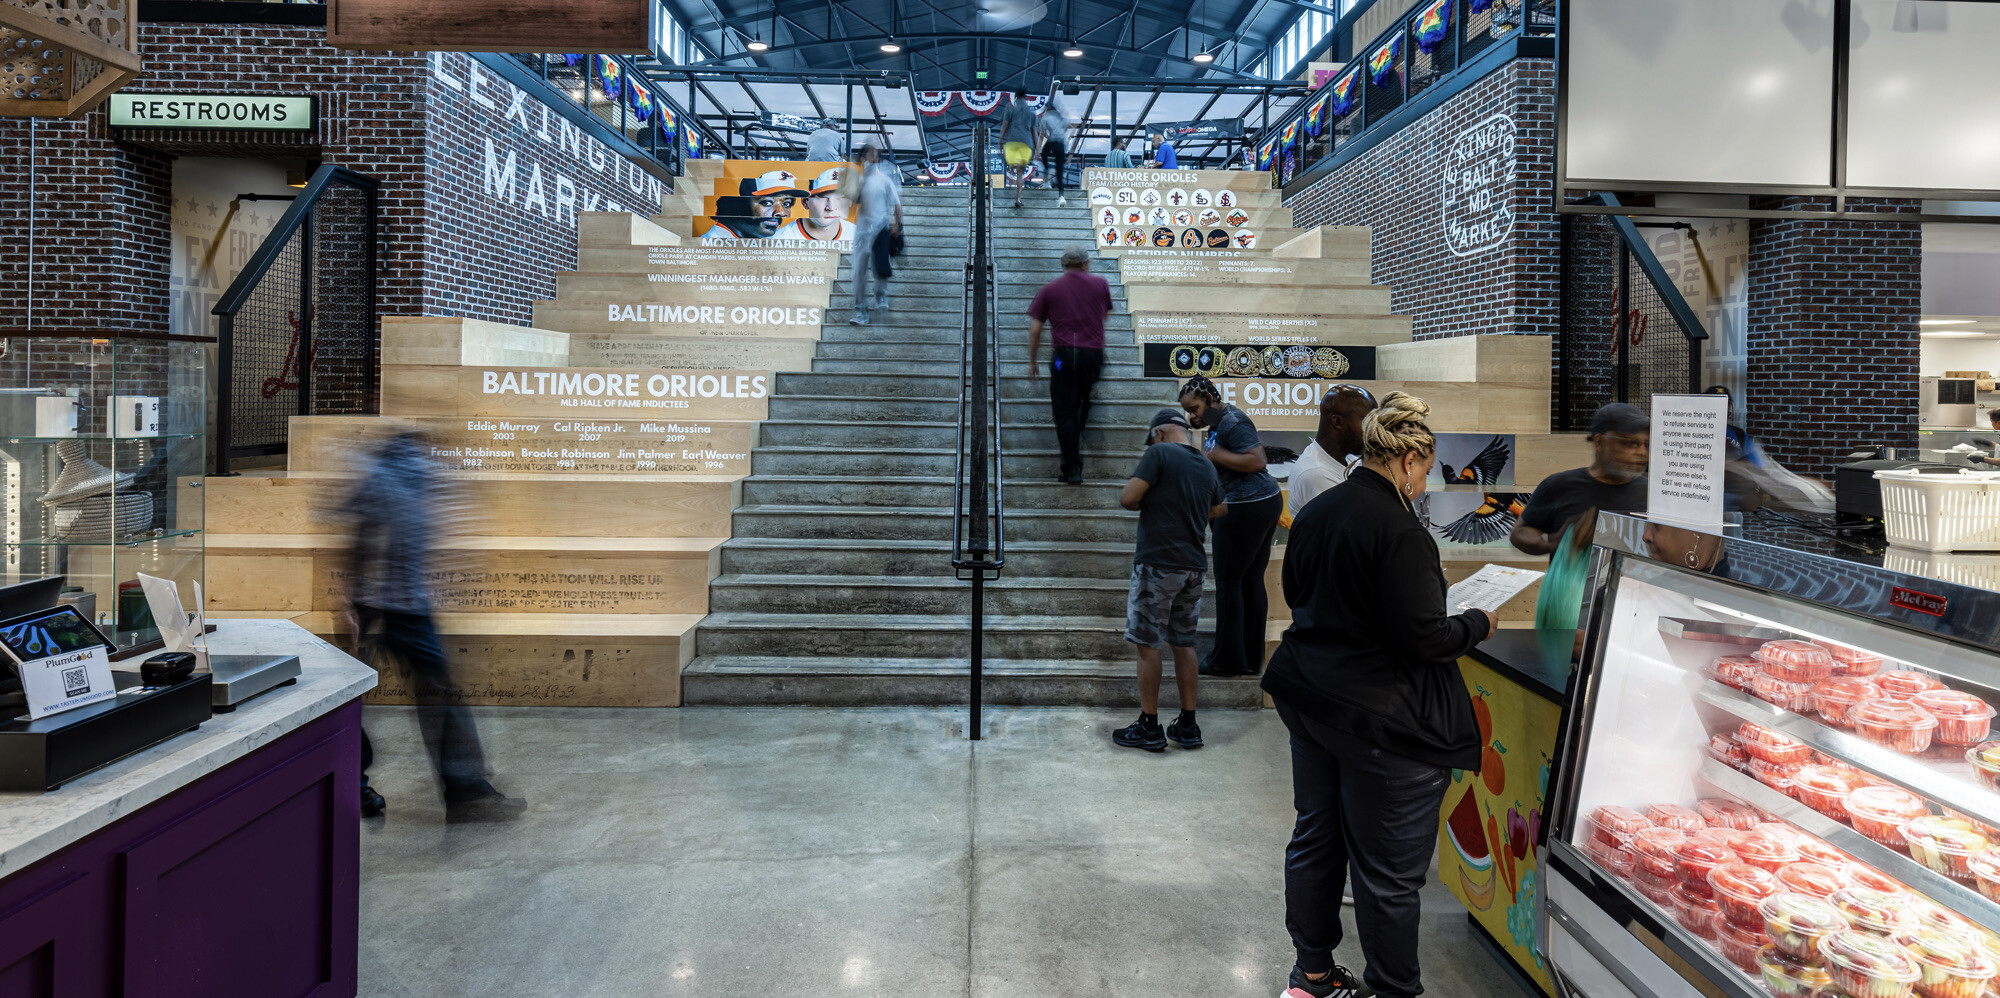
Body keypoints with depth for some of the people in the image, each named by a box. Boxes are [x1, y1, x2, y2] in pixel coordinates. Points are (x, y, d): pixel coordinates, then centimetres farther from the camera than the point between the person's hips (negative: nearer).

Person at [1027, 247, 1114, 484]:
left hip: (1063, 354, -2)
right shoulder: (1100, 284, 11)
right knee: (1082, 403, 24)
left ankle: (1072, 469, -3)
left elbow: (1034, 329, 3)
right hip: (1094, 353, 2)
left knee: (1064, 411, 0)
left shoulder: (1049, 289, 7)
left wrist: (1033, 362, 12)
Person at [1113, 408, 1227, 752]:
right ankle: (1187, 726, 17)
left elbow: (1127, 498, -16)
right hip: (1194, 565, 7)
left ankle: (1149, 728, 6)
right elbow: (1216, 512, 26)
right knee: (1184, 643, 13)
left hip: (1158, 563, -7)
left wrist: (1147, 502, 5)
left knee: (1147, 643, 1)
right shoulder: (1207, 466, 13)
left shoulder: (1159, 453, -9)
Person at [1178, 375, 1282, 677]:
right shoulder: (1219, 422, 17)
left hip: (1246, 508, -11)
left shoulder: (1232, 423, -15)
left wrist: (1215, 454, -20)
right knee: (1252, 579, 11)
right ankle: (1252, 658, 17)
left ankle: (1228, 660, 4)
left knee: (1229, 581, -3)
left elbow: (1257, 460, -24)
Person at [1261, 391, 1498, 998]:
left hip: (1308, 698, 9)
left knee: (1316, 836, 20)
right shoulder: (1398, 530, -20)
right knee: (1389, 867, 6)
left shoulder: (1314, 513, 6)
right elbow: (1422, 637, -20)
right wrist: (1479, 625, -2)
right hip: (1378, 716, -9)